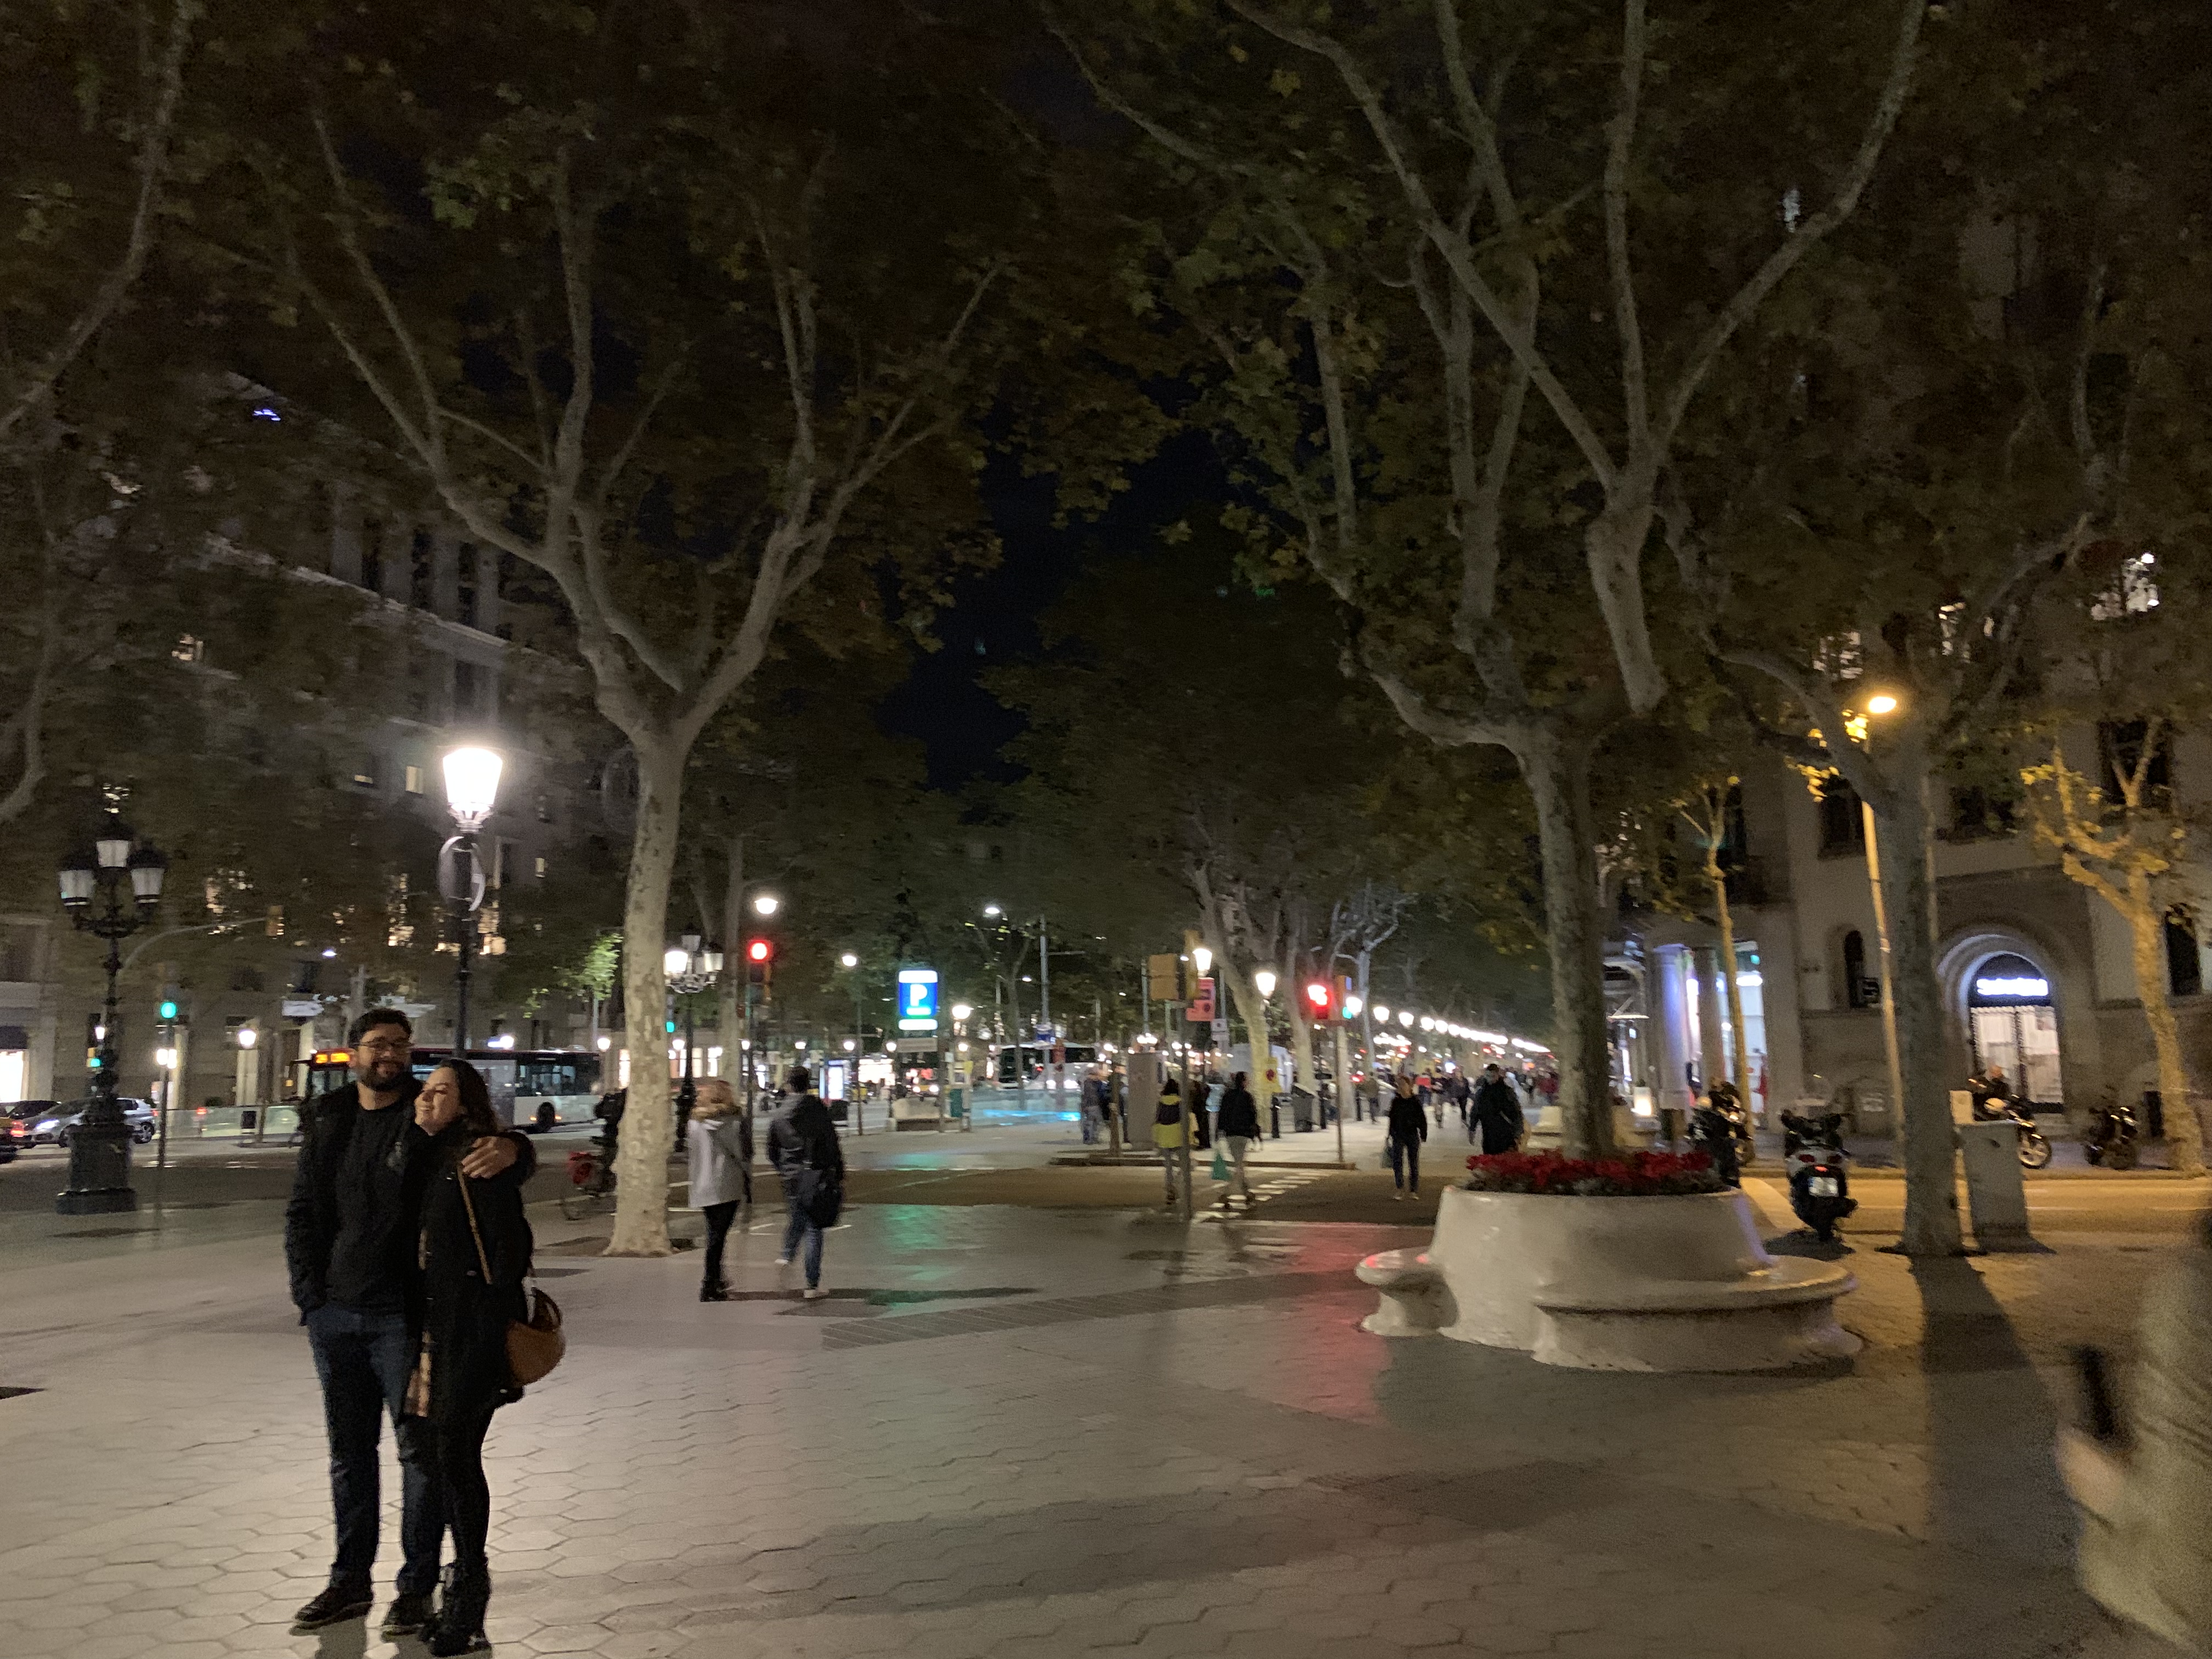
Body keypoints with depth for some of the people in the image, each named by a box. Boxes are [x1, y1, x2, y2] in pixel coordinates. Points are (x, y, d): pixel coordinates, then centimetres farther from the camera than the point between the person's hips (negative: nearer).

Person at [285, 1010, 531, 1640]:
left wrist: (510, 1149, -36)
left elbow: (500, 1152, -11)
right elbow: (302, 1213, 13)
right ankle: (350, 1581, 28)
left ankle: (417, 1585, 15)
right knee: (348, 1452, 15)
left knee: (418, 1448, 2)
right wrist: (309, 1292, 3)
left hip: (403, 1314, -4)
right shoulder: (326, 1121, 8)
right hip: (333, 1314, 5)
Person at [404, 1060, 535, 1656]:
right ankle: (466, 1582, 26)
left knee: (455, 1451, -4)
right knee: (440, 1450, 12)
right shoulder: (433, 1161, 14)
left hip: (476, 1325, -8)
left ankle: (469, 1594, 10)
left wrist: (495, 1333, -18)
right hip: (436, 1324, 8)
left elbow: (509, 1246, -16)